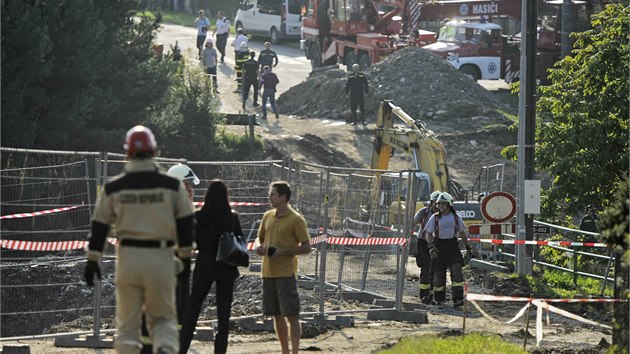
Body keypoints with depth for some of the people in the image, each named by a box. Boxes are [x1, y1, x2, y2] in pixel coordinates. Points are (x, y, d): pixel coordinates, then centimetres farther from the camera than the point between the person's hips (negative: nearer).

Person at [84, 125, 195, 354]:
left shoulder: (113, 188, 0)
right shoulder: (172, 186, -1)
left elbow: (99, 226, 4)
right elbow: (185, 224, 4)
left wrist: (92, 260, 12)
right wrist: (185, 256, 15)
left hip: (128, 257, 0)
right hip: (160, 257, 0)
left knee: (128, 320, 10)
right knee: (163, 317, 10)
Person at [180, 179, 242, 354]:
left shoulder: (199, 217, -8)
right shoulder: (233, 218, -7)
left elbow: (193, 242, -5)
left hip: (204, 267, 0)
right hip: (226, 268, 0)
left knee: (192, 307, 10)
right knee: (223, 310, 7)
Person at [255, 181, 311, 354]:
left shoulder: (296, 219, -7)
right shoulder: (268, 216, 11)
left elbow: (306, 247, -7)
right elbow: (261, 238, 24)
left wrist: (283, 251, -18)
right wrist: (259, 247, 0)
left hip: (286, 273, -7)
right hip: (268, 272, 7)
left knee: (291, 314, -8)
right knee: (277, 315, 11)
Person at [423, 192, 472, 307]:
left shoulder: (455, 217, 8)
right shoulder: (435, 218, 3)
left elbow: (462, 233, 17)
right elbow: (429, 233, -1)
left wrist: (468, 247, 17)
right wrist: (431, 246, -16)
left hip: (452, 245, 0)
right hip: (439, 246, 0)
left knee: (456, 271, -13)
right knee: (438, 272, 2)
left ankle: (458, 299, -18)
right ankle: (439, 298, 17)